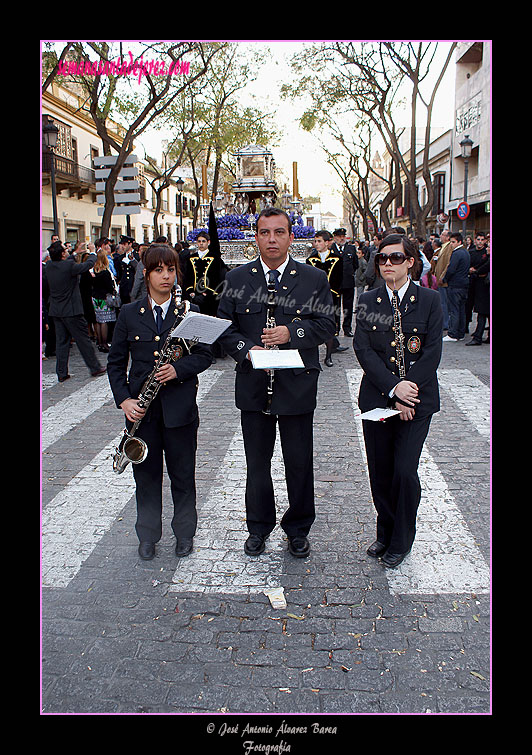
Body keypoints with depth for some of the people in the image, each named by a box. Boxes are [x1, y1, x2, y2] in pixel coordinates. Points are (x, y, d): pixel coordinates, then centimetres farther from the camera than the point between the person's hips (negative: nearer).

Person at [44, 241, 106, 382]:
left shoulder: (49, 266, 2)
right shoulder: (69, 266, -18)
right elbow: (89, 264, -7)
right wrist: (92, 253, 11)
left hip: (55, 310, 7)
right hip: (71, 310, -6)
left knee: (61, 341, 11)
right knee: (83, 340, 4)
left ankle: (61, 373, 14)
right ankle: (95, 368, 14)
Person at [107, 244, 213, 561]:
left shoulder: (190, 311, 2)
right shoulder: (130, 313, 4)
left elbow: (204, 354, -1)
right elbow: (116, 361, 6)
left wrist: (178, 369, -19)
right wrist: (123, 399, -6)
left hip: (179, 405, -1)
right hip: (141, 407, 1)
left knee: (183, 473, 9)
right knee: (146, 473, 11)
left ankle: (185, 532, 28)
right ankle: (148, 535, 29)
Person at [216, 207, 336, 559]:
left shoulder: (315, 279, 1)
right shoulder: (236, 278, 3)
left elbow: (327, 324, -1)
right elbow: (224, 325, 4)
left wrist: (292, 333, -17)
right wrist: (246, 349, -14)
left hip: (298, 385, -1)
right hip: (253, 385, 1)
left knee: (300, 463, 10)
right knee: (257, 462, 13)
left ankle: (298, 529, 30)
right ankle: (259, 527, 33)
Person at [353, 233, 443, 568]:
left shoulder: (429, 300, 0)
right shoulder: (368, 302, 4)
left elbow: (432, 352, -5)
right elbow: (363, 349, -6)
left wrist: (409, 389, -15)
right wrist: (393, 389, -16)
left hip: (418, 400, -2)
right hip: (377, 399, 2)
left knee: (405, 471, -6)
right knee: (380, 472, 9)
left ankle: (401, 541, 16)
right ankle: (385, 533, 31)